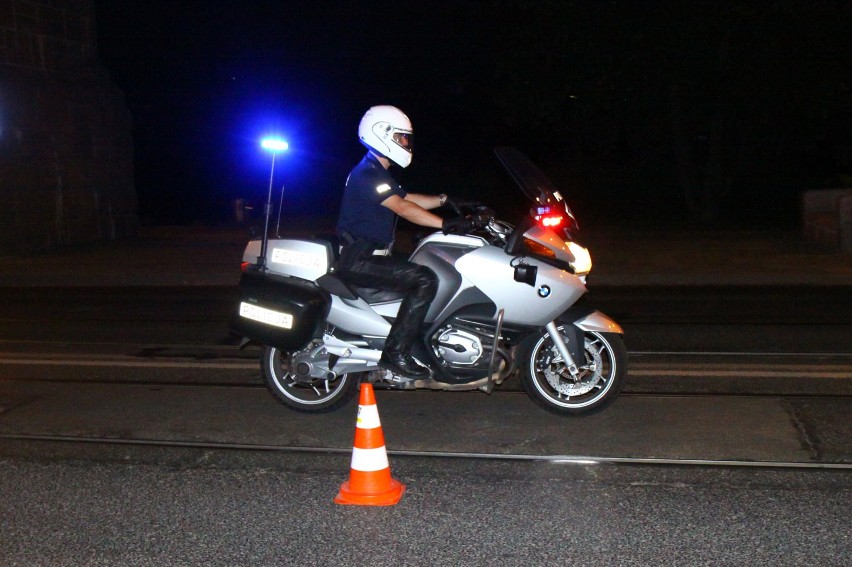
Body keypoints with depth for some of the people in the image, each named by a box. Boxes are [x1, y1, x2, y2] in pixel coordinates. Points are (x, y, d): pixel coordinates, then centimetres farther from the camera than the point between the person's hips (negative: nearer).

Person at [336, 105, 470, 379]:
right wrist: (446, 224, -33)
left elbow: (409, 199, 20)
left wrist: (445, 199, 8)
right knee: (425, 280, -22)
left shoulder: (378, 172, 19)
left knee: (424, 271, 18)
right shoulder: (367, 173, -16)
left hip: (367, 256, 11)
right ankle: (395, 353, -21)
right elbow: (402, 207, -27)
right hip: (359, 260, -11)